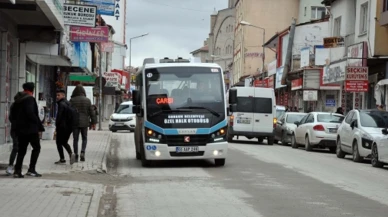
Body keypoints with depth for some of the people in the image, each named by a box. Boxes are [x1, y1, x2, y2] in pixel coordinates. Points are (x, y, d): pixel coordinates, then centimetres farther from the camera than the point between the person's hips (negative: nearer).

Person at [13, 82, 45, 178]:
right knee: (36, 148, 4)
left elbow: (13, 113, 17)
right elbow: (31, 114, -21)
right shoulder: (30, 99, -12)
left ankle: (17, 171, 5)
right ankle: (31, 169, -4)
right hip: (30, 128, -8)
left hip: (20, 128, 8)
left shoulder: (18, 99, 13)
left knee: (22, 149, 11)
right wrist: (40, 126, -15)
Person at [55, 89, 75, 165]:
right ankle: (71, 154, -2)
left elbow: (59, 116, -19)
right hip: (69, 127, 8)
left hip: (62, 127, -8)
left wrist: (57, 125, -12)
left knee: (59, 142, 3)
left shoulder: (61, 104, -13)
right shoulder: (68, 103, 15)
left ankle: (62, 159, 1)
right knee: (64, 142, 19)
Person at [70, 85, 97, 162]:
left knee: (75, 139, 6)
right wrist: (93, 122, 8)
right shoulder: (87, 100, -1)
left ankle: (76, 156, 5)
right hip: (84, 122, 1)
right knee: (84, 138, 15)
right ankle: (83, 152, -6)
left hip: (75, 123, -1)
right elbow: (92, 112, 1)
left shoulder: (72, 100, -4)